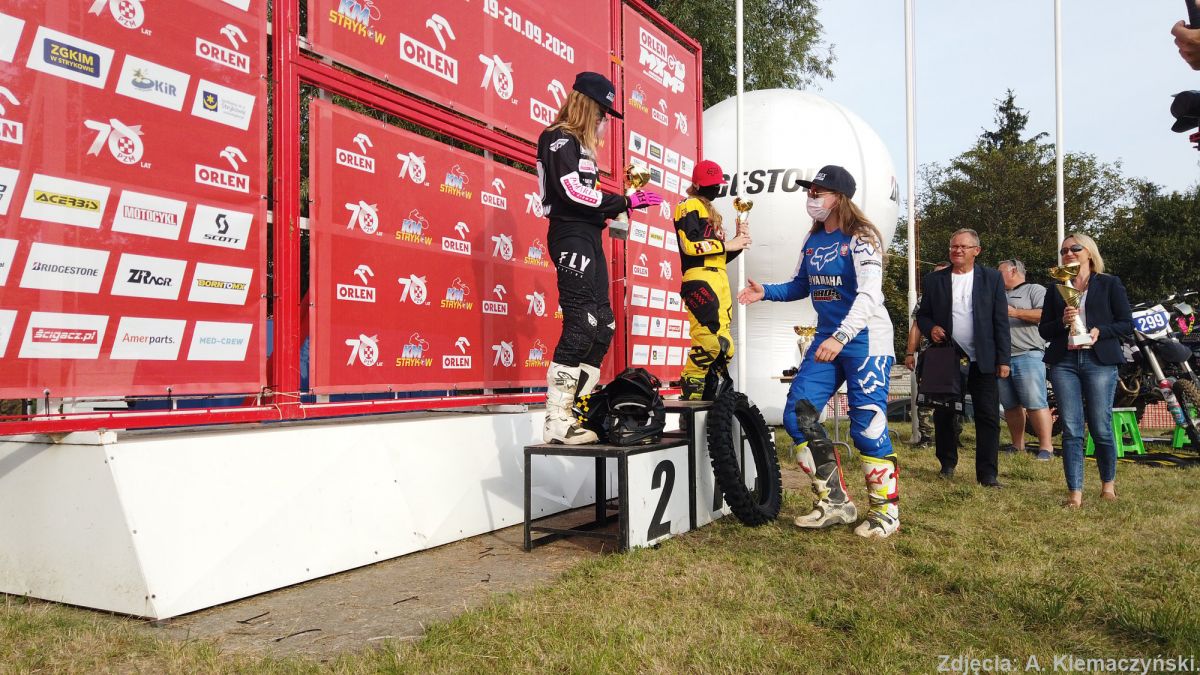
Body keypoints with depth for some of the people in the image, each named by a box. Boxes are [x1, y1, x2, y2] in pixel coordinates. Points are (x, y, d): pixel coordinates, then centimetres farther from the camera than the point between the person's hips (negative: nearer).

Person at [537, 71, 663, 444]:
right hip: (571, 237, -10)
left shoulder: (579, 145, 24)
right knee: (580, 324, -15)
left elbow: (584, 196, 16)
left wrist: (622, 203, 7)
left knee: (602, 325, 9)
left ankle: (577, 411, 12)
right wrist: (624, 202, -13)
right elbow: (572, 191, -18)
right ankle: (556, 421, -14)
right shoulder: (560, 139, -4)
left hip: (587, 237, 10)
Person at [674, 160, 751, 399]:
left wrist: (736, 245, 8)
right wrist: (726, 244, -9)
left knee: (723, 346, 6)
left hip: (719, 280, 10)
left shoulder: (710, 212, 29)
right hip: (699, 279, -10)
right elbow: (690, 245, -17)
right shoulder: (689, 206, 0)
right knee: (709, 339, -21)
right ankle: (690, 391, -13)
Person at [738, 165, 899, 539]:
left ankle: (886, 509, 12)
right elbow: (802, 286, 19)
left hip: (865, 339, -7)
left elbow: (870, 294, -26)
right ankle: (835, 501, 12)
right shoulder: (813, 239, 8)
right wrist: (767, 291, 1)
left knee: (867, 425, -8)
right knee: (798, 415, 0)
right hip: (827, 338, 7)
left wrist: (841, 337, -39)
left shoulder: (860, 238, -14)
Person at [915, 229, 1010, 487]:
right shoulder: (934, 280, 6)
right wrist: (930, 328, -11)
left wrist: (1003, 359, -3)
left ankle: (988, 474, 1)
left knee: (988, 417, -4)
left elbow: (1001, 321, 2)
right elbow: (922, 315, 12)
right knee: (943, 415, 8)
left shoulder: (991, 278, 4)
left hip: (981, 360, -1)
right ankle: (947, 465, 24)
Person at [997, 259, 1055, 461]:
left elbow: (1045, 315, -10)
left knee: (1035, 404, -12)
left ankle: (1046, 447, -9)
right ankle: (1017, 446, 14)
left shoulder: (1035, 290, 6)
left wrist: (1014, 312, -12)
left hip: (1027, 355, -7)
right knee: (1011, 406, 8)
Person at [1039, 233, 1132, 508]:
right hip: (1064, 362, 2)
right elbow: (1043, 329, 13)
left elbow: (1127, 323, 4)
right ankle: (1075, 493, 0)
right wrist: (1063, 322, -7)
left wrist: (1100, 331, -13)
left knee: (1101, 428, -1)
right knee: (1071, 430, -2)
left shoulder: (1109, 284, 8)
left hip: (1100, 361, -2)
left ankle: (1108, 482, 22)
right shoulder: (1056, 289, 16)